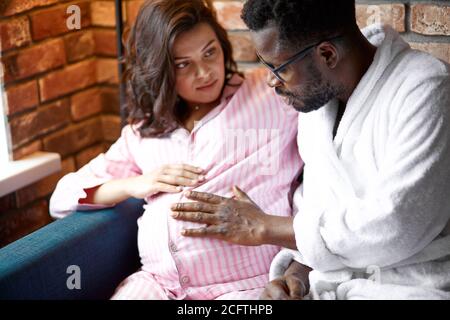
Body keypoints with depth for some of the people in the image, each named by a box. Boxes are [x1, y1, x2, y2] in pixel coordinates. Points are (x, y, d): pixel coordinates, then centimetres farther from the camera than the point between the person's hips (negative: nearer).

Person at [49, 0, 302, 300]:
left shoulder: (271, 94, 8)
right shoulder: (143, 134, 19)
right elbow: (62, 198, 18)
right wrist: (133, 185, 3)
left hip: (244, 285, -3)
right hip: (157, 282, 3)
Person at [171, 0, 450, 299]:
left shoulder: (426, 89, -16)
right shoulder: (317, 96, 8)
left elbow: (394, 227, -23)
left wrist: (265, 227, -14)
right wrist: (297, 273, -4)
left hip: (412, 286, -6)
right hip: (330, 284, 6)